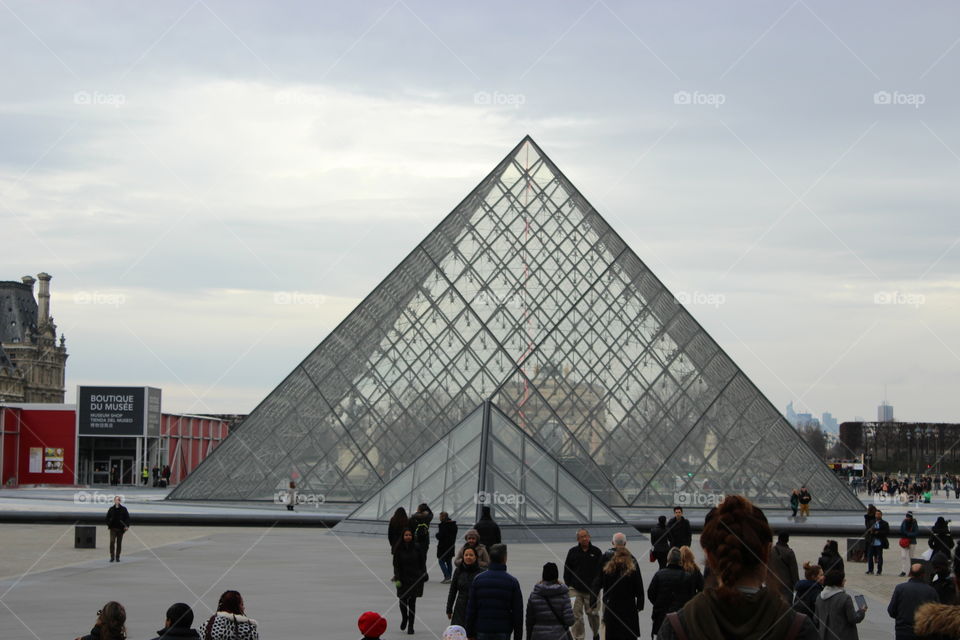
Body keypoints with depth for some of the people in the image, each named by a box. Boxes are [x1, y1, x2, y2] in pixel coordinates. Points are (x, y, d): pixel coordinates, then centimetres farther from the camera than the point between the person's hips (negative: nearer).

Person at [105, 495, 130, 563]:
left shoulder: (123, 509, 1)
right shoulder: (111, 509, 4)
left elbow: (127, 518, 3)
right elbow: (107, 518, 11)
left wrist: (127, 526, -8)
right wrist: (108, 524, -2)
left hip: (120, 528, 0)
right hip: (113, 528, 0)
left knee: (119, 543, 5)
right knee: (112, 542, -13)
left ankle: (117, 557, 14)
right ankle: (112, 556, -8)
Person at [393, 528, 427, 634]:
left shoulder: (417, 548, -2)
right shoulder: (398, 549, -2)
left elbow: (422, 563, 5)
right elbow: (396, 565, -2)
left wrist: (423, 575, 2)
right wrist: (397, 578, -11)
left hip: (415, 579, 0)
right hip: (403, 579, 0)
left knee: (412, 602, 0)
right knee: (402, 601, 1)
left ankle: (410, 626, 7)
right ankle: (404, 618, 31)